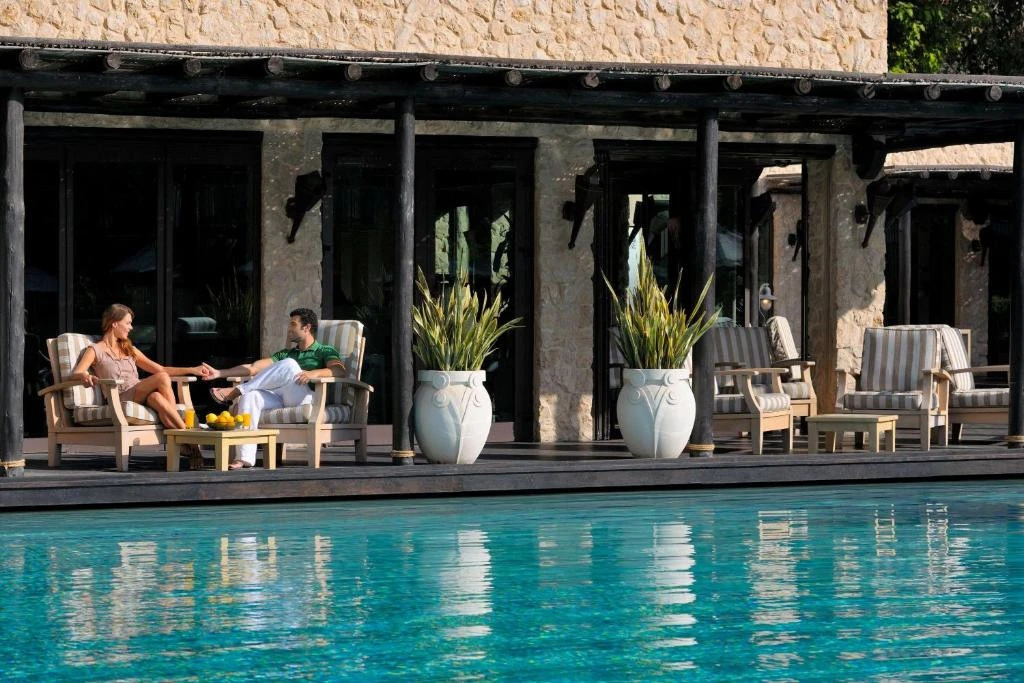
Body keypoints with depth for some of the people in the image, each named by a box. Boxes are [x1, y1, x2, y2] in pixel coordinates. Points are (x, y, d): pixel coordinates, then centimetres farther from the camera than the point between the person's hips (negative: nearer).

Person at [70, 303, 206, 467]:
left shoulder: (130, 350, 28)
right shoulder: (95, 350, 10)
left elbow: (160, 369, 29)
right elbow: (75, 373, -5)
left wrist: (192, 370, 21)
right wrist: (85, 376, -30)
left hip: (141, 397, 5)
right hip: (120, 401, -5)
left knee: (157, 398, -35)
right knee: (162, 378, -29)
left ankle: (184, 443, -38)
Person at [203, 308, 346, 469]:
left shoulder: (325, 351, 15)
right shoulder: (287, 354, 33)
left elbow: (340, 371, -7)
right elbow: (253, 368, 24)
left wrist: (314, 373, -25)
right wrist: (218, 373, 15)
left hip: (307, 399, -5)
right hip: (281, 399, 5)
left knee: (289, 364, -31)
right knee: (251, 396, -27)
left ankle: (236, 391, -24)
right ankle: (245, 457, -36)